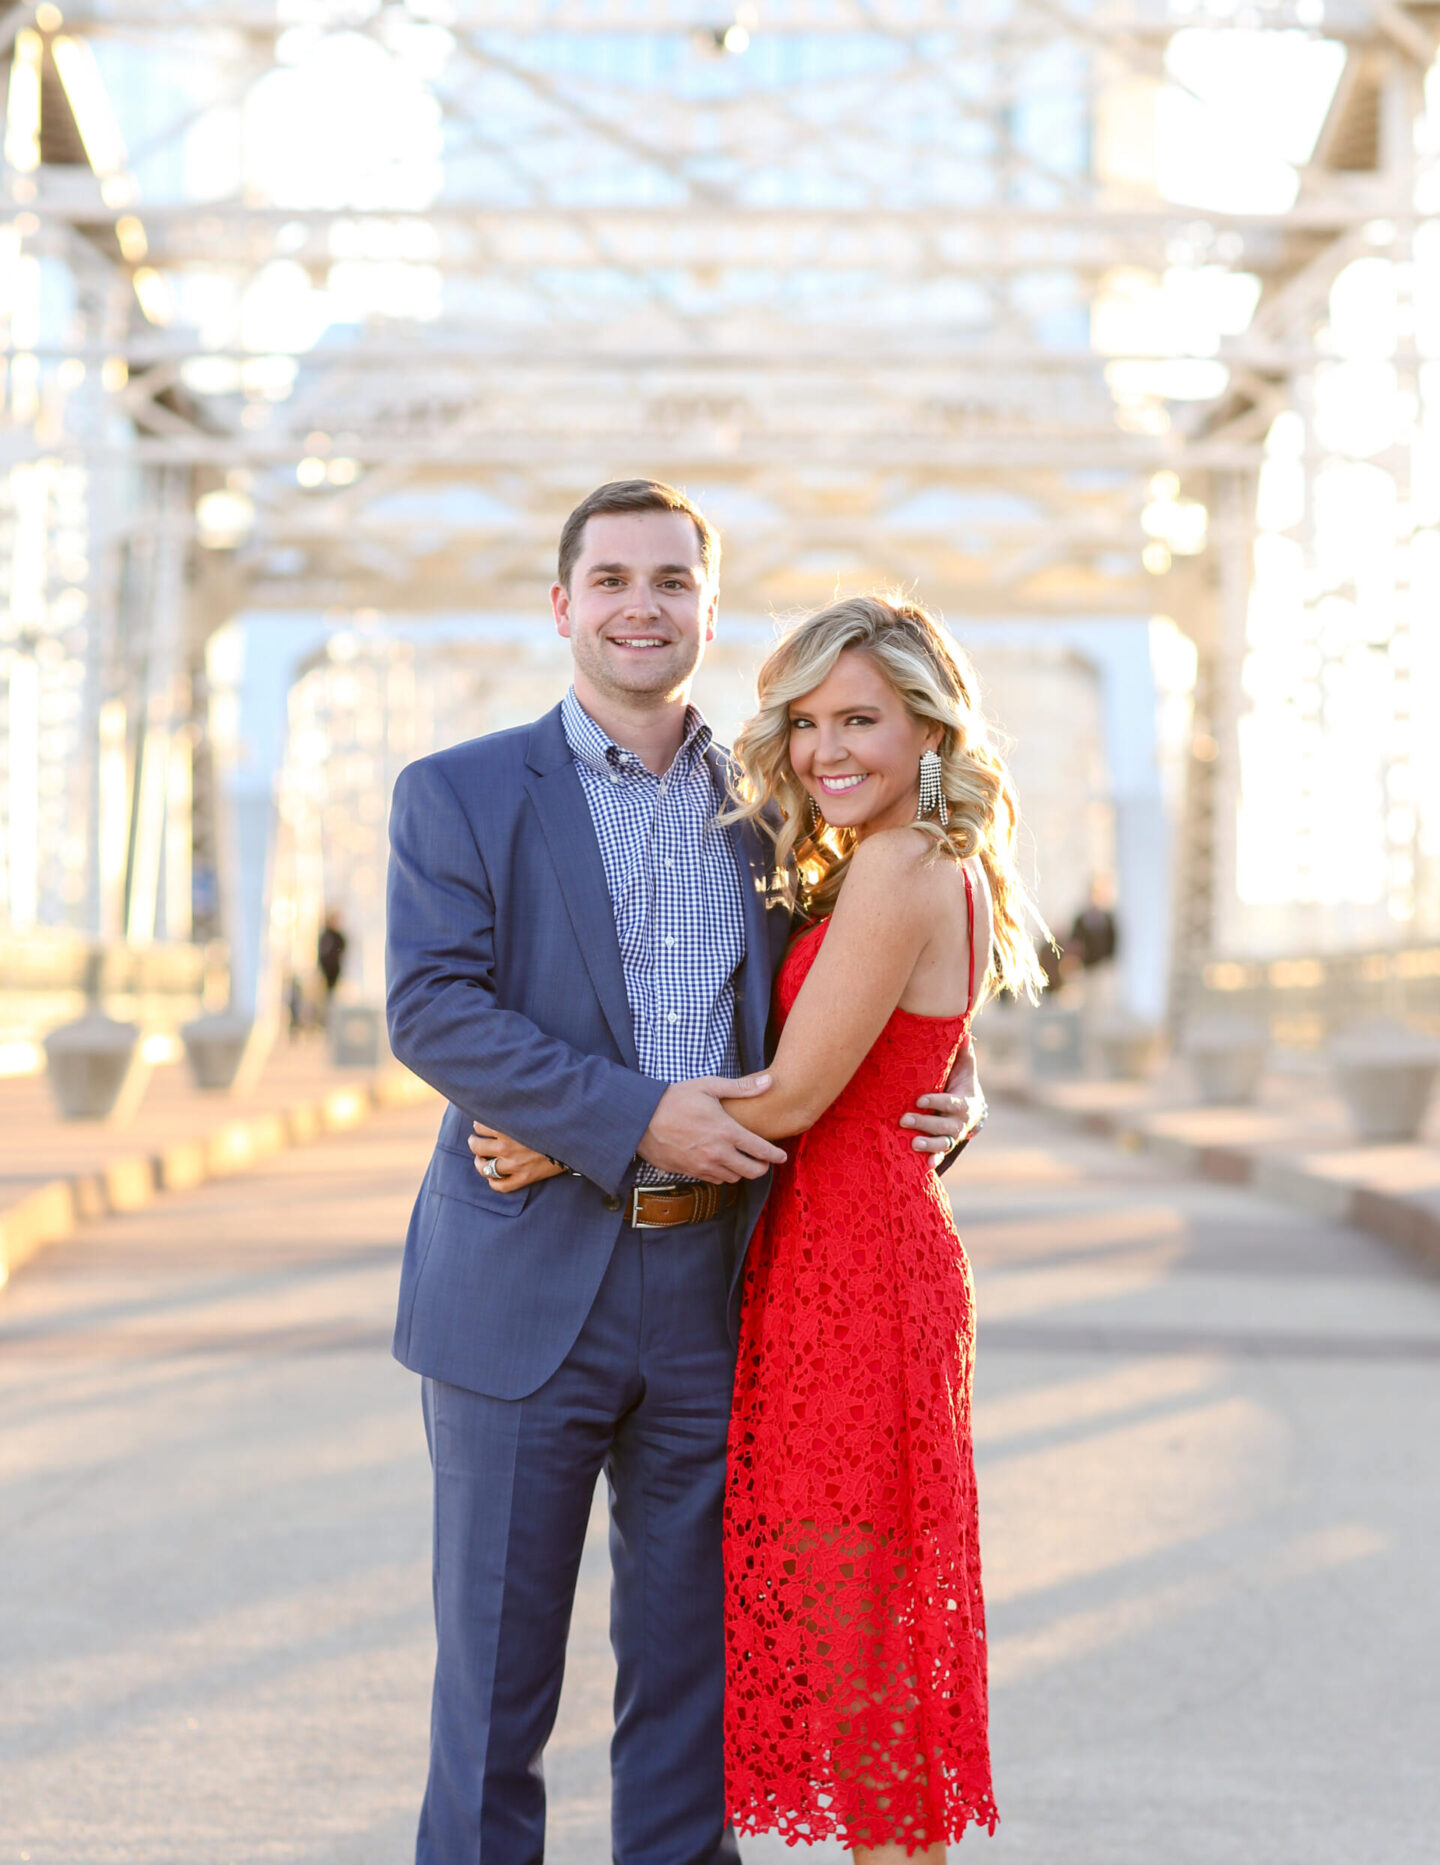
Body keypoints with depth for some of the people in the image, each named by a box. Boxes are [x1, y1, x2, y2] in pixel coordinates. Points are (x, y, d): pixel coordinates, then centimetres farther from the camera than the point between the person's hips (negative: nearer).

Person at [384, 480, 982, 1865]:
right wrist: (633, 1116, -19)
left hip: (714, 1291, 3)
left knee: (690, 1668, 12)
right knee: (495, 1665, 6)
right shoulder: (458, 795, 0)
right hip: (527, 1286, -3)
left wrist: (939, 1096, 1)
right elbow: (431, 1011, -12)